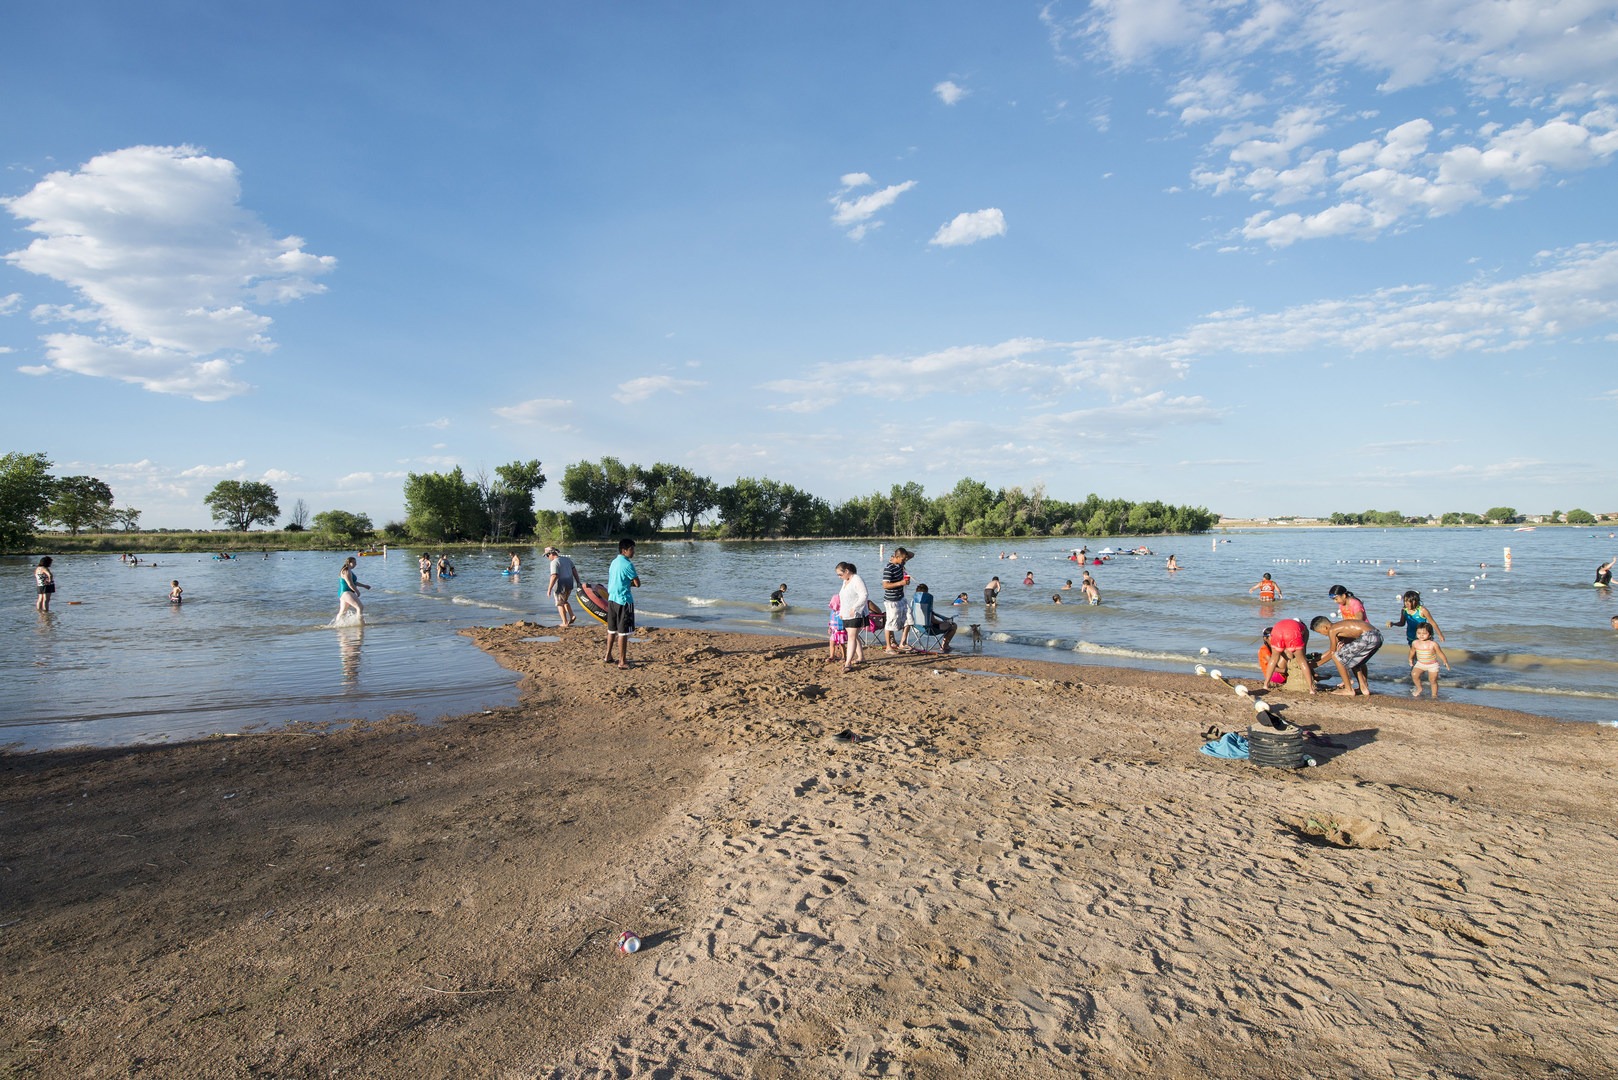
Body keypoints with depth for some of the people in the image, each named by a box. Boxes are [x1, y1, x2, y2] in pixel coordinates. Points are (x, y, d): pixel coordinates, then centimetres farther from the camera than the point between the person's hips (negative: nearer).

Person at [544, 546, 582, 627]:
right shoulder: (566, 559, 9)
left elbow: (554, 576, -24)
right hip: (570, 584, 7)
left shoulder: (554, 562, -16)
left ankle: (565, 623, 8)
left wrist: (549, 589, -21)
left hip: (561, 585, -7)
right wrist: (578, 582, 14)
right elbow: (574, 571, 9)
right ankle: (572, 616, 11)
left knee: (560, 604, 8)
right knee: (564, 601, 25)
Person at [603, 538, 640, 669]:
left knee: (612, 630, 17)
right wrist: (631, 583, 6)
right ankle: (622, 662, 0)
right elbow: (637, 583, -13)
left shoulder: (614, 562, 12)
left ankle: (608, 657, 25)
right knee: (623, 632, -3)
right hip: (623, 601, -9)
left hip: (612, 599, 9)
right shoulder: (627, 564, -15)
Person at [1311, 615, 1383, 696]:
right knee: (1355, 659, 32)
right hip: (1378, 636, 10)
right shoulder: (1338, 627, 25)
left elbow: (1332, 653, 6)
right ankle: (1364, 688, 34)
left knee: (1337, 657, 0)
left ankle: (1349, 690, 6)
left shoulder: (1332, 630, -2)